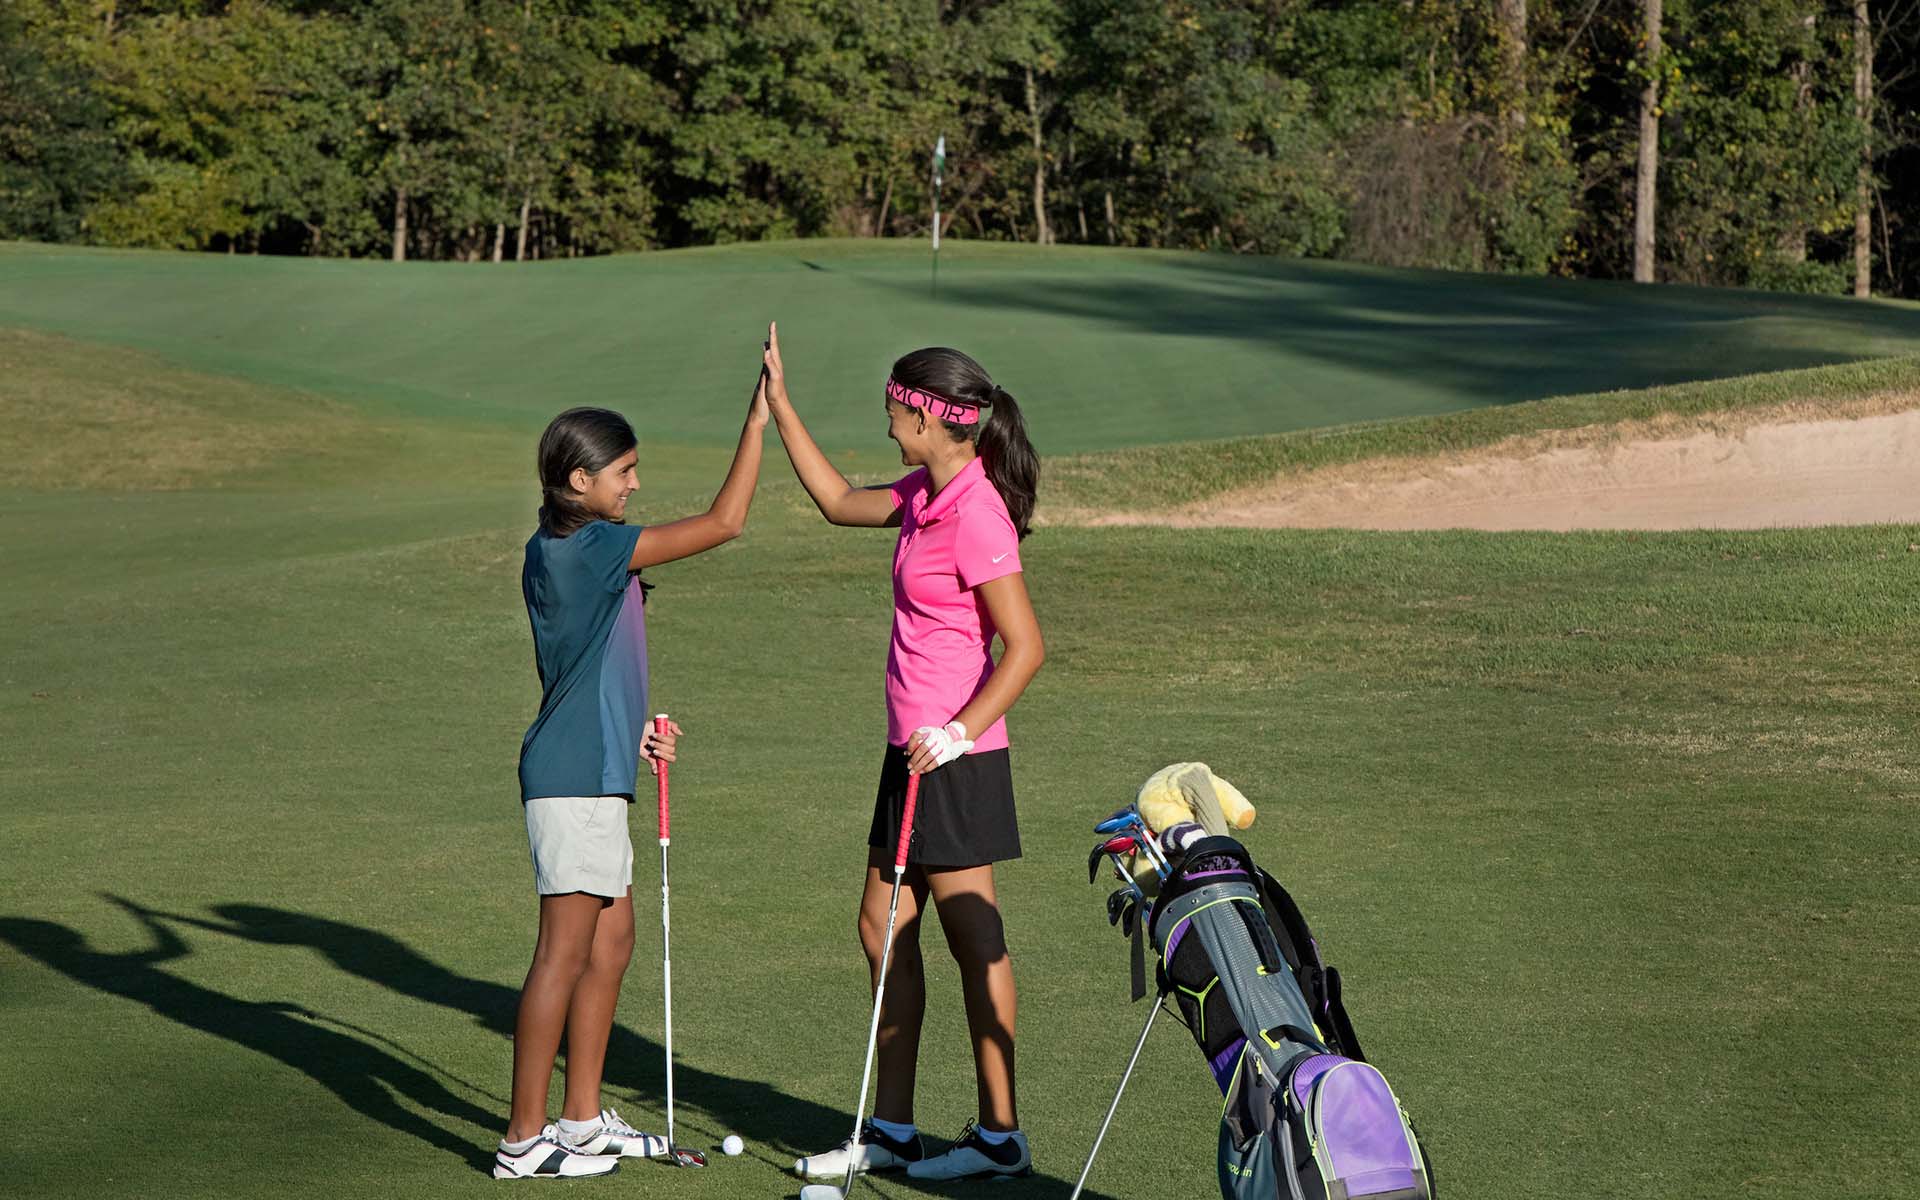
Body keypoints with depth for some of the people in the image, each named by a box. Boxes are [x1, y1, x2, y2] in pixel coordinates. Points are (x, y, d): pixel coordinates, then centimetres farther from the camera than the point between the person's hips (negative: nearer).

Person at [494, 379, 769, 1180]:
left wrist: (629, 728, 22)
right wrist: (757, 422, -11)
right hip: (574, 781, -10)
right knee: (565, 952, -6)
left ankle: (583, 1119, 24)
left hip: (593, 774, 10)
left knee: (611, 941, 16)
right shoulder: (586, 548, -17)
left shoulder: (555, 551, 13)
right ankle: (523, 1140, -1)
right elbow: (724, 522, -16)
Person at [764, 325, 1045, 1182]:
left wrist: (957, 732, -25)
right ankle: (891, 1130, 20)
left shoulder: (975, 513, -18)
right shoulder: (926, 495, 9)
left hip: (954, 758, -10)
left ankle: (999, 1137, 9)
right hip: (915, 753, 10)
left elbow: (1024, 647, -20)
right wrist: (779, 404, 24)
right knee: (884, 930, 13)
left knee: (974, 941, -1)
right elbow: (840, 502, 26)